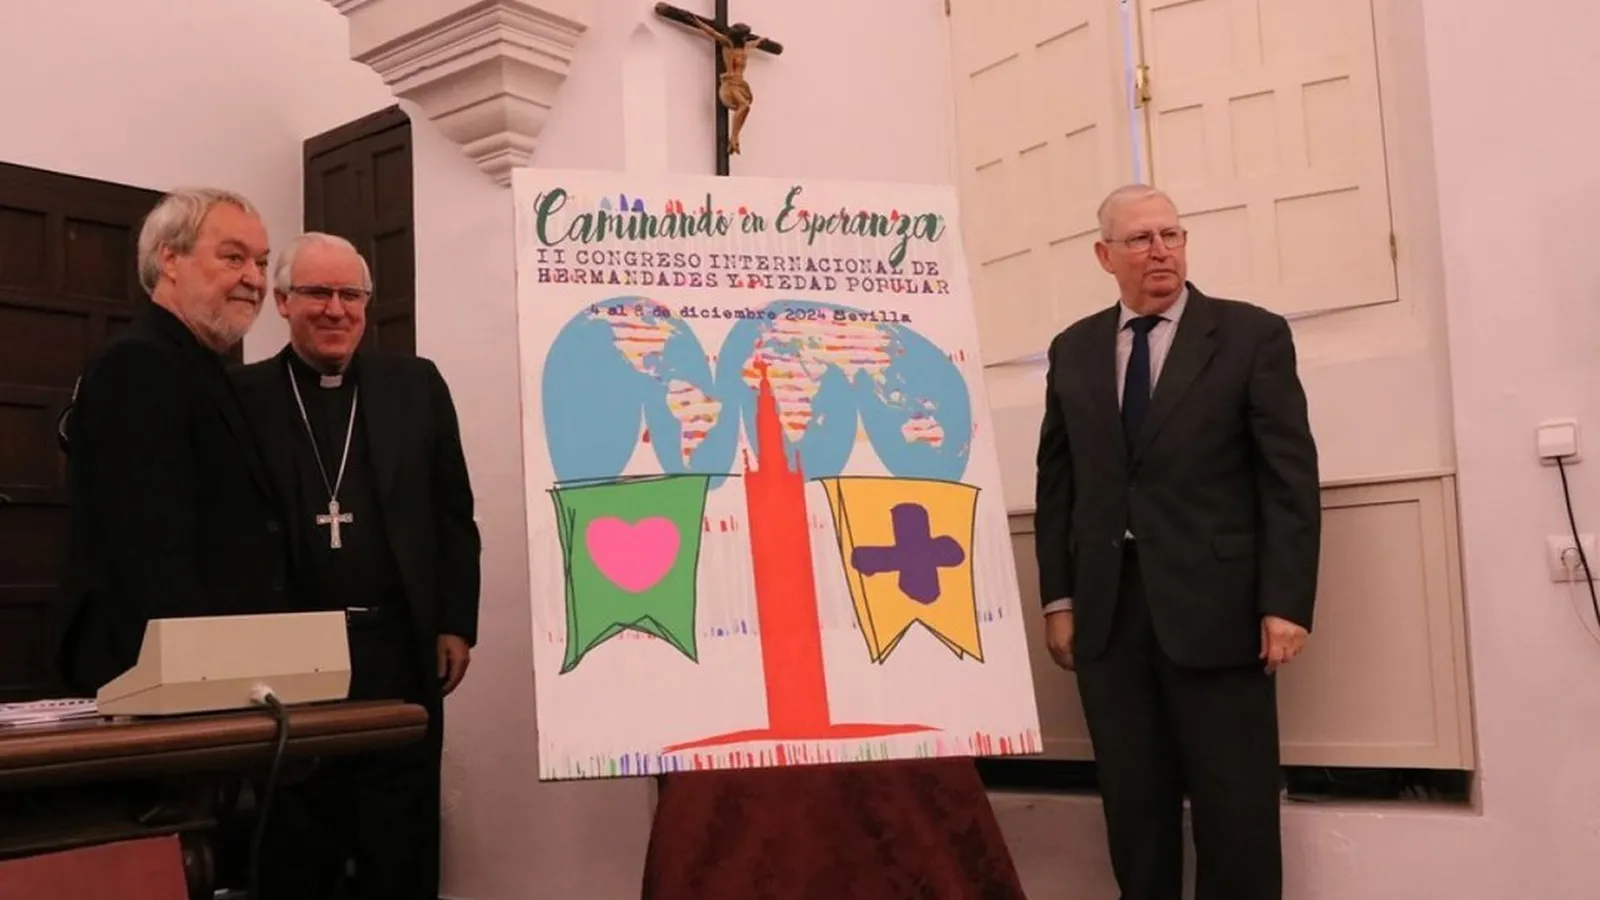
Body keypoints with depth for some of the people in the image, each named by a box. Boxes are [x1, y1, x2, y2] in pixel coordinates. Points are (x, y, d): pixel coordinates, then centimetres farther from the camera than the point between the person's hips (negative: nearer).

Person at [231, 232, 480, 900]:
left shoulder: (416, 386, 8)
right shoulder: (243, 395, 4)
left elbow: (453, 514, 8)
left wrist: (456, 625, 2)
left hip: (400, 649, 1)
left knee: (402, 845, 7)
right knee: (293, 845, 10)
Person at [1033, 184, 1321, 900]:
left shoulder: (1252, 335, 1)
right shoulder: (1074, 350, 11)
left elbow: (1290, 477, -4)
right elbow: (1057, 481, 11)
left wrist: (1285, 602, -11)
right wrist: (1058, 598, 6)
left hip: (1213, 606, -3)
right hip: (1106, 610, 3)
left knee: (1236, 809, 4)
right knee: (1133, 806, 10)